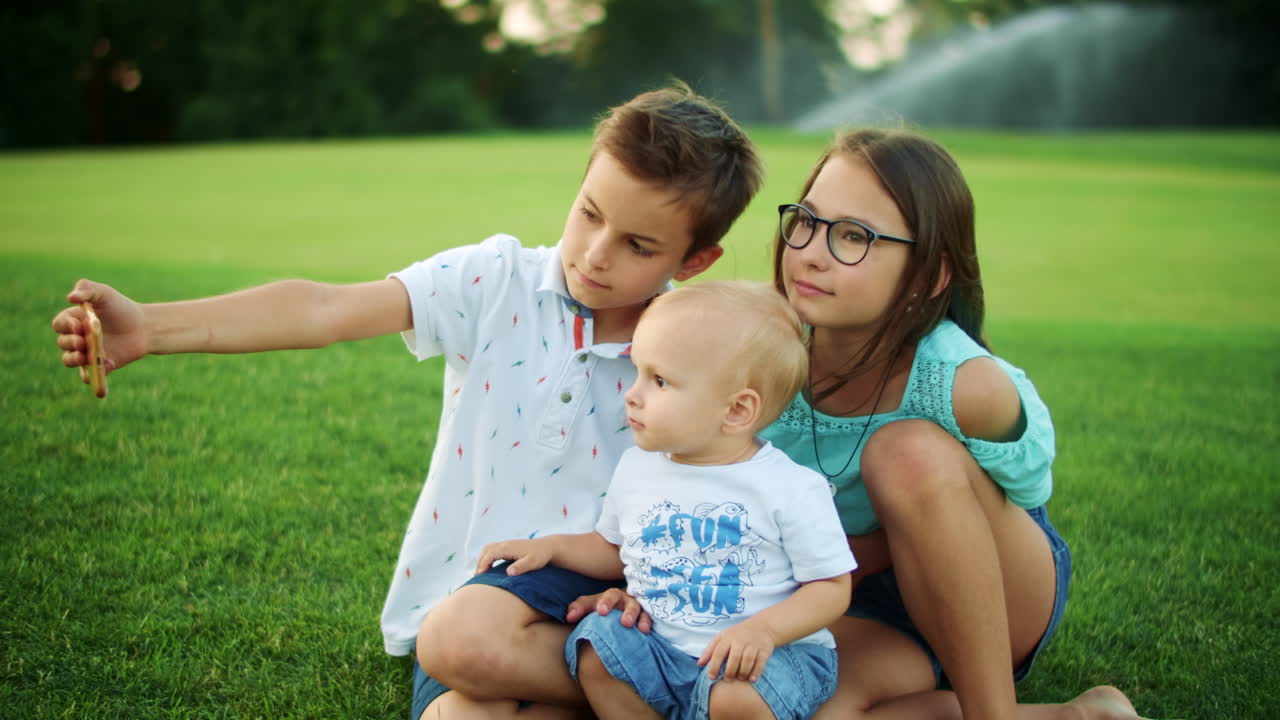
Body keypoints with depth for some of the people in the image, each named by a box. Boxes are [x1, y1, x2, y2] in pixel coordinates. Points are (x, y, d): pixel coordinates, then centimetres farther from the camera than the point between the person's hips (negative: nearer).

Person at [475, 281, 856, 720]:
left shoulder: (793, 489, -13)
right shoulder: (635, 469, 4)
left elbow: (831, 586, -8)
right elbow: (614, 549, 22)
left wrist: (765, 628, -24)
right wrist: (550, 547, 7)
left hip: (771, 651, -5)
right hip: (662, 647, 5)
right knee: (595, 650, -16)